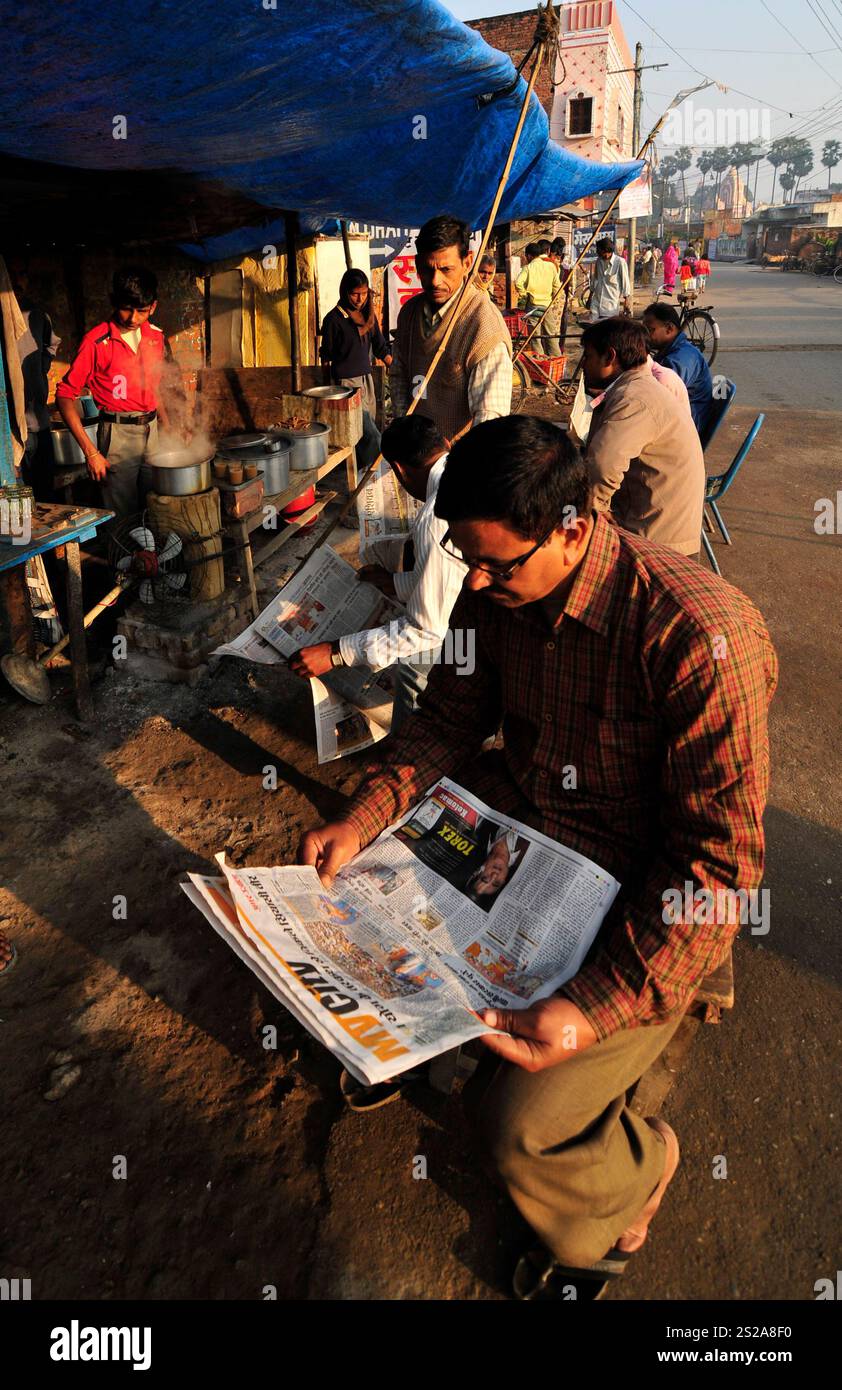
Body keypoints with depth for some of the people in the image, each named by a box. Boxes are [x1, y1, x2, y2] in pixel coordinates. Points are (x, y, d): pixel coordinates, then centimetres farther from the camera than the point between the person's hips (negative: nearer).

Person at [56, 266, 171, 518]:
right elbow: (65, 395, -11)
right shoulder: (96, 342, -12)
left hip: (151, 430, 5)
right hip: (118, 434, -5)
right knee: (124, 517, -4)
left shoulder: (156, 336, 7)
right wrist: (90, 451, -17)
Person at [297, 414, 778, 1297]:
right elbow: (450, 720, 4)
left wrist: (596, 1010, -33)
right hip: (518, 827, 7)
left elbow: (720, 860, -27)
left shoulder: (702, 637, -30)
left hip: (645, 898, -6)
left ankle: (633, 1168, 24)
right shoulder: (495, 590, -9)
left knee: (519, 1128, -15)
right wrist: (361, 819, -11)